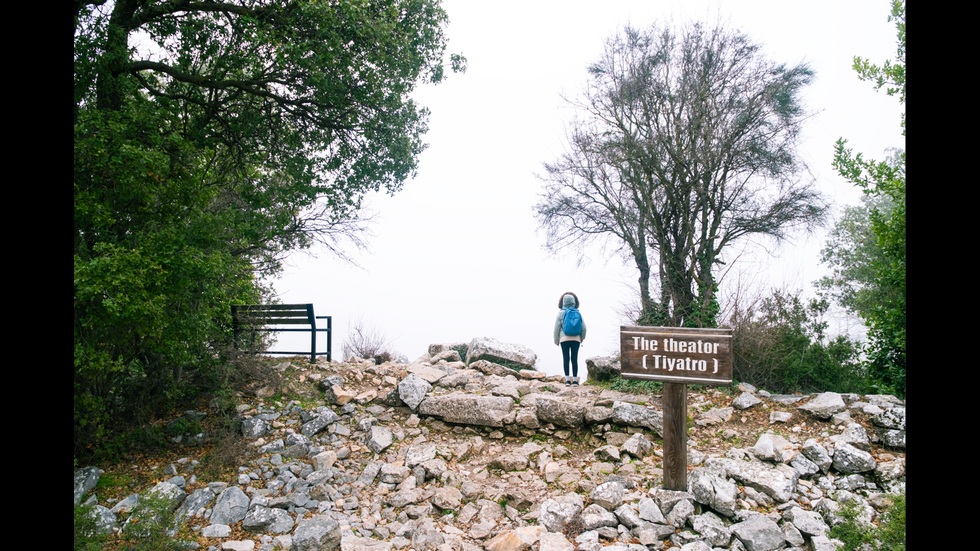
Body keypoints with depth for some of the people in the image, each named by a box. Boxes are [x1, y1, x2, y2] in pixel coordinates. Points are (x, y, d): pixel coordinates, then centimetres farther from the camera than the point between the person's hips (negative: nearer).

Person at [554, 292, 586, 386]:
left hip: (564, 339, -2)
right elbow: (583, 327, 3)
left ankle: (567, 379, -3)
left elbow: (557, 328, -5)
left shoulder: (561, 313, -4)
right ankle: (575, 380, 4)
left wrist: (556, 340, 7)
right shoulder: (578, 313, 2)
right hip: (576, 339, 2)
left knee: (566, 359, 2)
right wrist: (582, 337, 21)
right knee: (574, 359, 4)